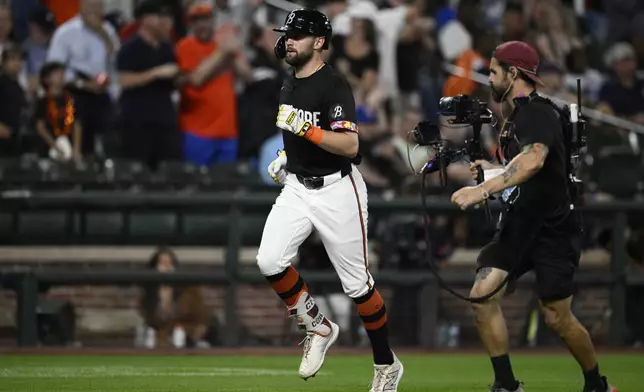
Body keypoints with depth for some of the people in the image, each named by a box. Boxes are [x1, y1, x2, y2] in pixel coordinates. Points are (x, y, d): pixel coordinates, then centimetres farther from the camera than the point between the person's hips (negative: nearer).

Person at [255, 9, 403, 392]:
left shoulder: (333, 85, -16)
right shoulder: (289, 85, 10)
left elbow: (350, 146, -25)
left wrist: (305, 129, -32)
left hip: (337, 190, -7)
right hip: (298, 187, 7)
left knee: (357, 283, 1)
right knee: (270, 261, -14)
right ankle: (318, 328, 7)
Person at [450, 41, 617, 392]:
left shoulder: (538, 113, -17)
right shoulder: (516, 116, 13)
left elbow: (533, 160, -38)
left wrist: (483, 189, -45)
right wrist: (492, 170, 11)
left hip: (553, 229, -8)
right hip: (518, 225, 8)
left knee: (557, 318, -3)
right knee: (482, 295, -9)